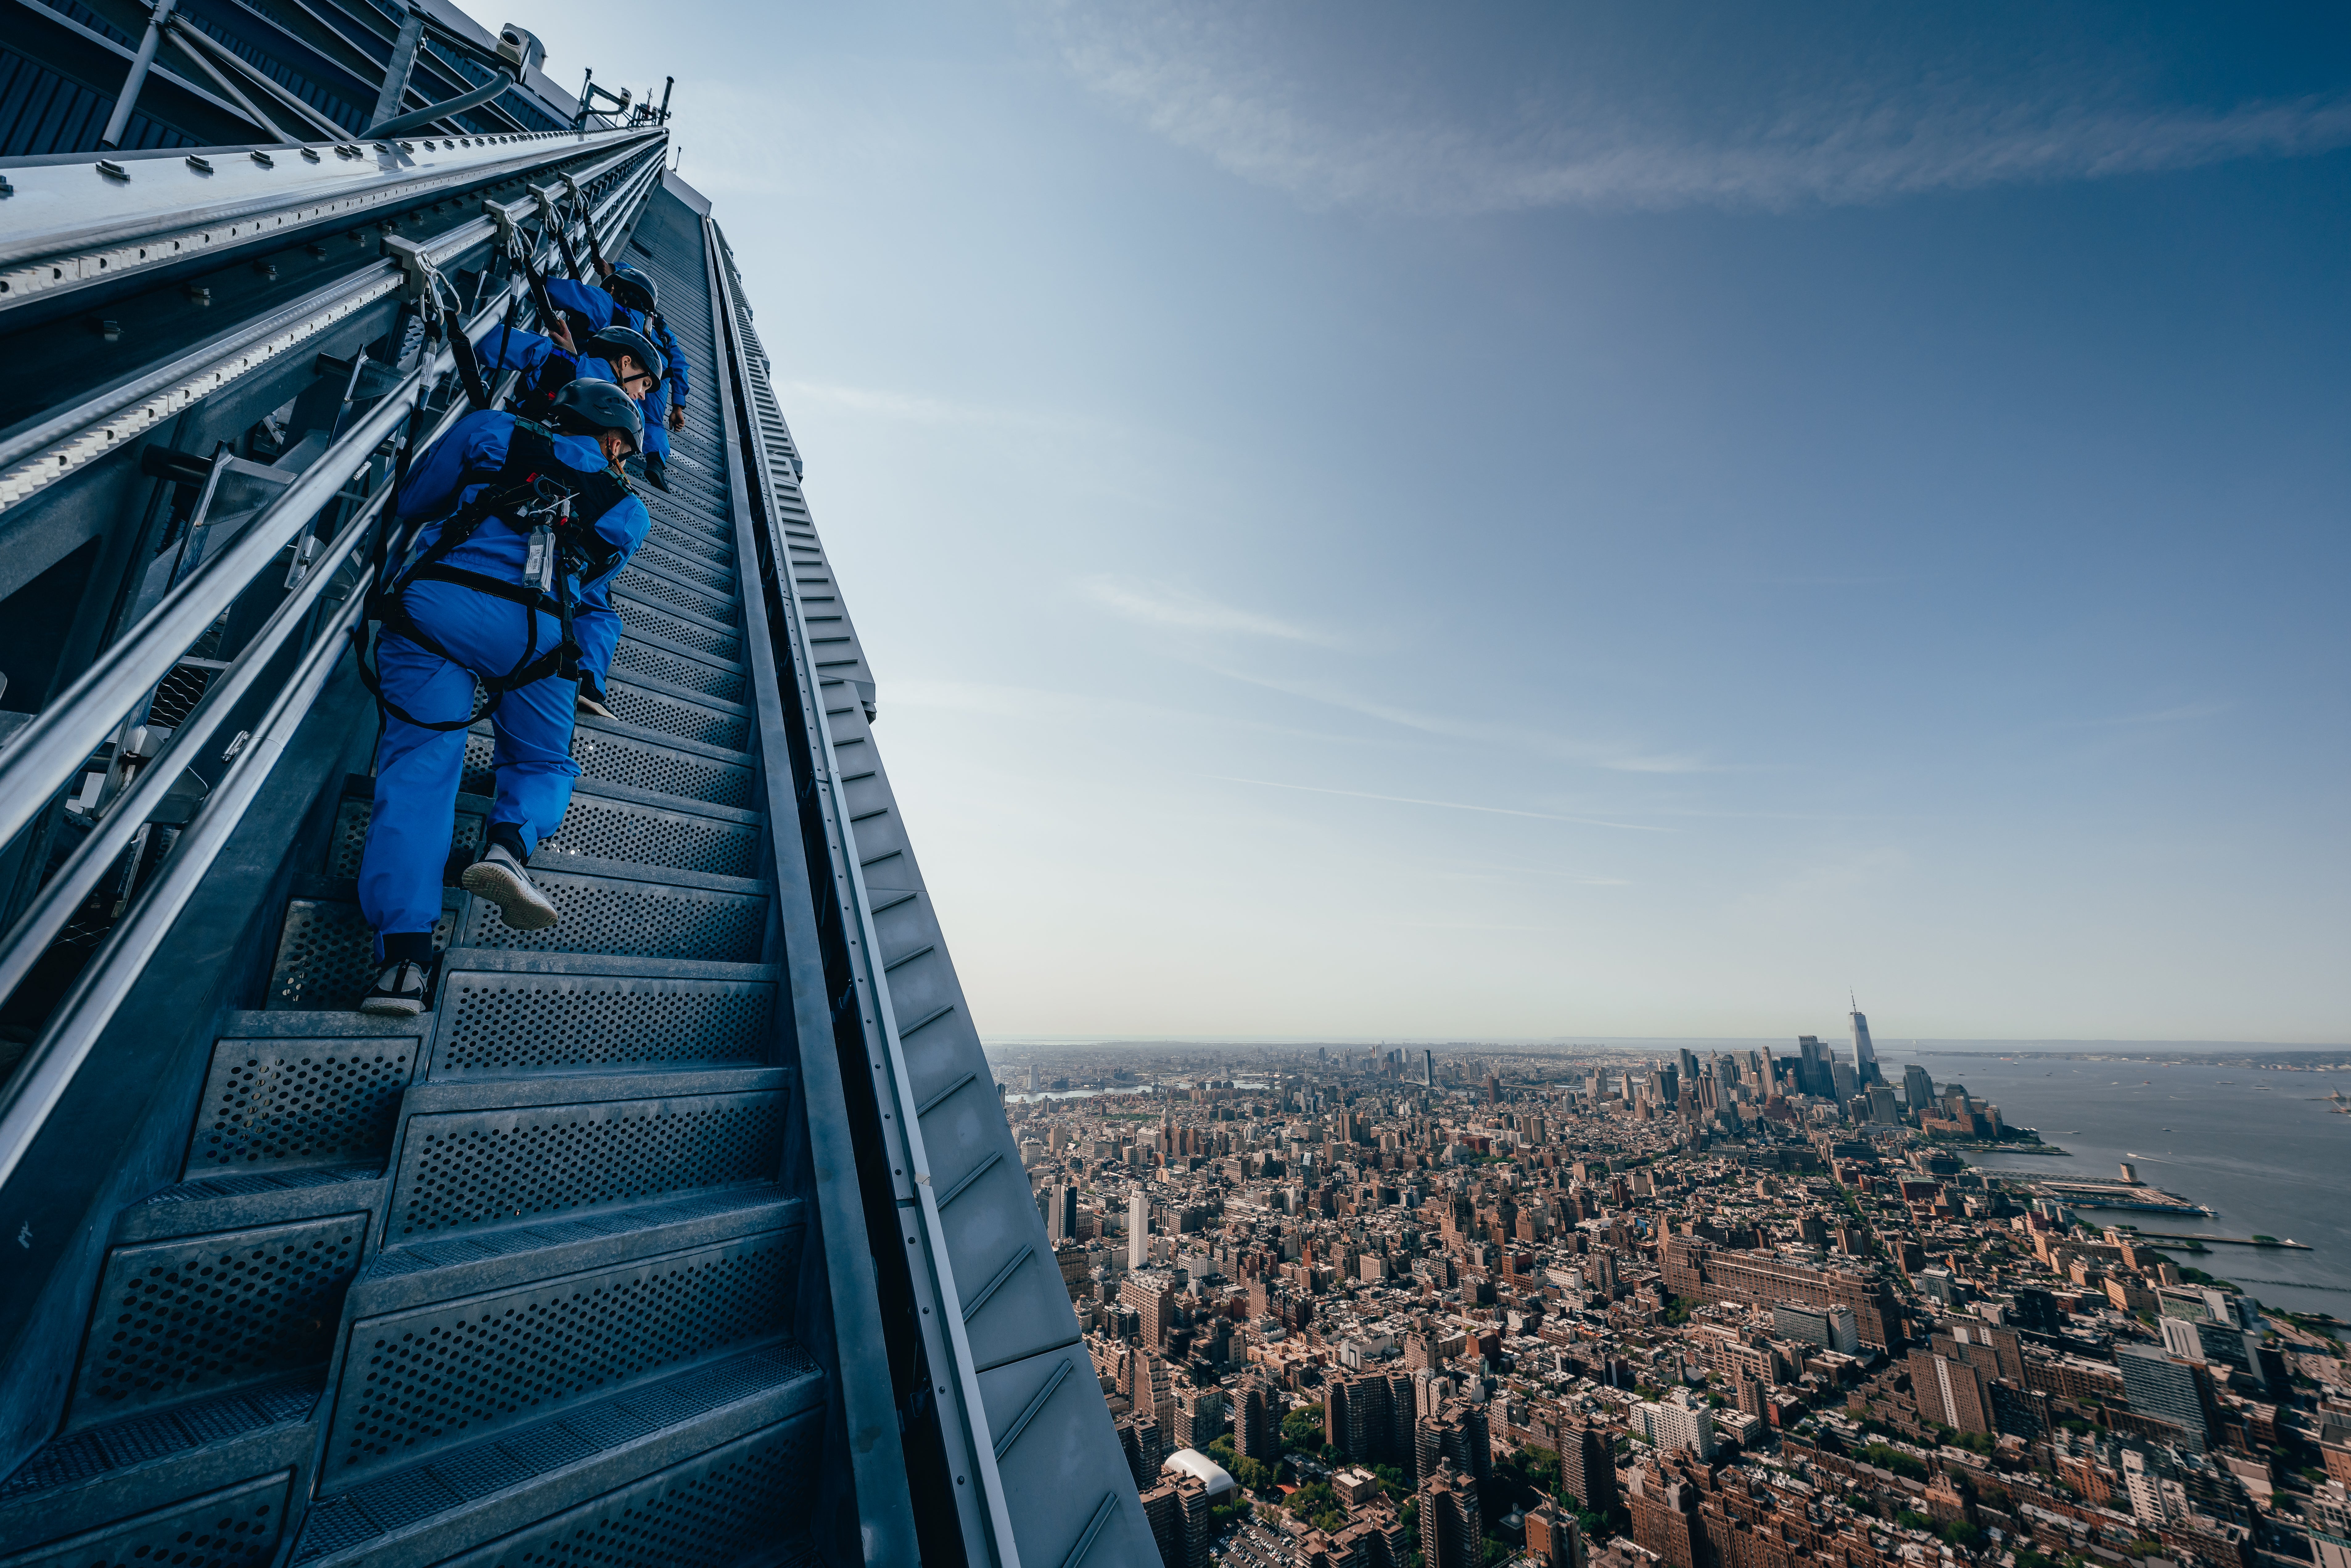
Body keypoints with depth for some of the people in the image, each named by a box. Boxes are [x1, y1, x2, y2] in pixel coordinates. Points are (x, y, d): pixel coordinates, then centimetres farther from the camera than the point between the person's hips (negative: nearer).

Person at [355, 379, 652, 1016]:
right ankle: (509, 843, -18)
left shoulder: (494, 432, 23)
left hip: (430, 602, 1)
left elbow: (412, 501, 30)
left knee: (419, 762, -3)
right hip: (534, 627, -1)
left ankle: (404, 953, -17)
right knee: (545, 764, 17)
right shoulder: (628, 513, 22)